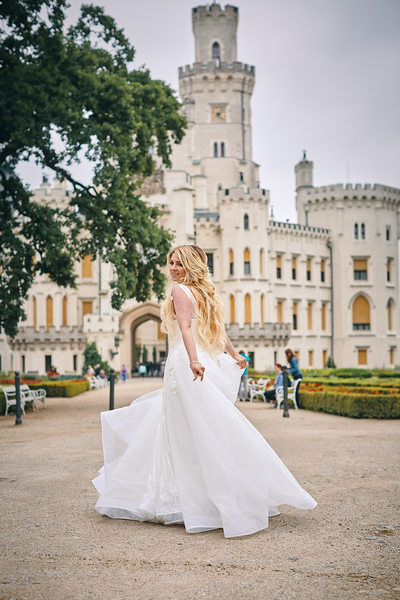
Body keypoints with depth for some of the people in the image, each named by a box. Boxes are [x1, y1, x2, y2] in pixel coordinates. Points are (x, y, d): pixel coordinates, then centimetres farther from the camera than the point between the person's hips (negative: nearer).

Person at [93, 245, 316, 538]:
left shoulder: (180, 290, -6)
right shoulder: (205, 292, 18)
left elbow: (186, 327, -21)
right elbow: (218, 329, 25)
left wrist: (193, 360, -32)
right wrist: (235, 355, 35)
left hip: (184, 365, -9)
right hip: (206, 365, 9)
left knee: (188, 434, -5)